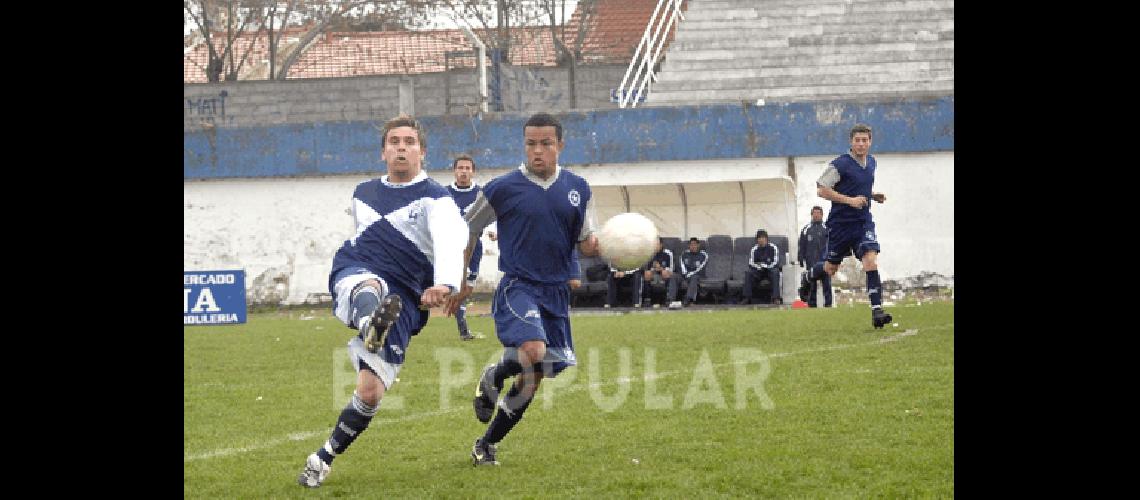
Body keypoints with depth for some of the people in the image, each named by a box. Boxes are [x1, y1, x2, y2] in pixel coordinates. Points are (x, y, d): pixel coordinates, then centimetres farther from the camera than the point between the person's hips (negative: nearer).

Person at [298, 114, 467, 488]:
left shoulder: (436, 200, 2)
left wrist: (445, 284, -39)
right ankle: (371, 326, -75)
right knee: (370, 285, -38)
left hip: (402, 300, -2)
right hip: (353, 276, 2)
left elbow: (450, 244, -19)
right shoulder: (363, 194, 20)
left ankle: (324, 458, 11)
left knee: (370, 392, -9)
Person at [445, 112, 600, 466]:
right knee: (533, 351, -31)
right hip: (517, 287, -4)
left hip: (557, 291, 5)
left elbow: (587, 245, 11)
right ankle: (492, 377, 3)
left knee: (533, 378, 6)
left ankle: (487, 444, 22)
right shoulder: (502, 189, -4)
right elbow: (466, 233, 7)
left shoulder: (577, 189, 7)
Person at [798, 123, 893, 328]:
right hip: (840, 223, -4)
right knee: (830, 269, 10)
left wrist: (873, 195, 6)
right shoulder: (840, 164, -15)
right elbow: (821, 189, -16)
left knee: (871, 261, -16)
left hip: (863, 222, 4)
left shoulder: (872, 163, 9)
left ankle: (877, 311, -19)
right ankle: (807, 277, 45)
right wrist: (849, 200, -22)